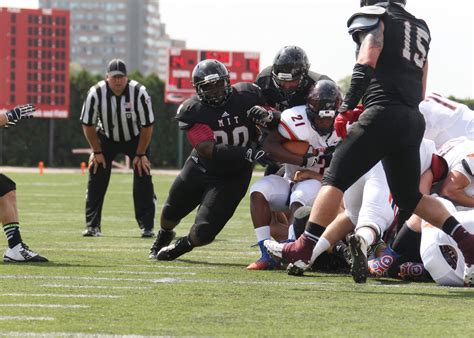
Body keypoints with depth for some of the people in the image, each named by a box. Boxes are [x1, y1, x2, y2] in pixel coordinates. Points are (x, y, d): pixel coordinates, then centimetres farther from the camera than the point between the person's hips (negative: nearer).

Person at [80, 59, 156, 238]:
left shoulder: (139, 92, -27)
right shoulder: (96, 93, -24)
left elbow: (147, 125, -16)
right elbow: (88, 124, -10)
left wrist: (140, 154, -14)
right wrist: (97, 152, -8)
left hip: (135, 139, -1)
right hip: (106, 138, 1)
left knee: (143, 179, -12)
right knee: (96, 180, -7)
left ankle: (147, 227, -6)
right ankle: (92, 226, 0)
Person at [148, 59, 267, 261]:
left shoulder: (247, 96, -17)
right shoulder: (192, 111, -23)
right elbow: (209, 150, -32)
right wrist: (246, 153, -41)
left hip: (232, 178, -1)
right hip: (200, 169, 1)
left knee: (204, 232, -11)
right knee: (171, 212, 26)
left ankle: (181, 246, 26)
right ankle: (163, 237, 63)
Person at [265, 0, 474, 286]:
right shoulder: (421, 28, 25)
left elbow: (366, 63, -11)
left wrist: (346, 109, -6)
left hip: (384, 113, -7)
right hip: (414, 120, 7)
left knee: (336, 178, -3)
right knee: (409, 197, 17)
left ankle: (304, 250, -8)